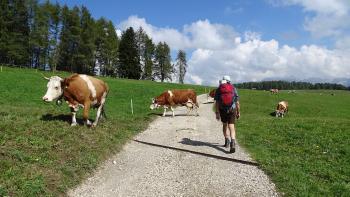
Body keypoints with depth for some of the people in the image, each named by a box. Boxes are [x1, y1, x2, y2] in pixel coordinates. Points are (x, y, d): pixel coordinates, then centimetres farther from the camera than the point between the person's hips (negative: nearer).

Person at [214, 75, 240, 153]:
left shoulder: (218, 89, 0)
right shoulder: (233, 88, 3)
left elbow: (217, 102, -6)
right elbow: (237, 102, 3)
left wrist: (217, 113, -6)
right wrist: (238, 112, 10)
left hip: (222, 110, 1)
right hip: (232, 110, -1)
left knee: (225, 125, 22)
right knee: (231, 127, -3)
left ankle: (227, 141, 27)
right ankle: (232, 143, -22)